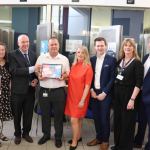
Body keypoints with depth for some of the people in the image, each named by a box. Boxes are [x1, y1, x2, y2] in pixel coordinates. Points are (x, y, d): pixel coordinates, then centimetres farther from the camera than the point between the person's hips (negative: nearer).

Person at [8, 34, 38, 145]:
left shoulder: (33, 54, 6)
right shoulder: (13, 55, -8)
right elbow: (14, 70, -21)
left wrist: (36, 79, -9)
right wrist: (31, 69, -29)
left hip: (30, 90, 3)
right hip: (18, 90, -3)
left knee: (28, 114, 15)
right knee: (17, 114, 13)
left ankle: (26, 133, 34)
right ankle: (18, 134, 32)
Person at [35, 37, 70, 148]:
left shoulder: (64, 59, 5)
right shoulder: (41, 57, 7)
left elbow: (68, 73, 6)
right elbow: (36, 70, 9)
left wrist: (64, 76, -15)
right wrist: (39, 75, -12)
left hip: (59, 91, -1)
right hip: (44, 91, 1)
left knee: (58, 115, 7)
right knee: (45, 114, 12)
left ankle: (58, 137, 23)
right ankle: (46, 134, 31)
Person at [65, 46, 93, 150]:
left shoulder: (88, 68, -11)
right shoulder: (73, 66, 6)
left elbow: (87, 85, -14)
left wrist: (82, 100, -16)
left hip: (80, 97, -5)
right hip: (72, 95, 5)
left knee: (74, 120, -5)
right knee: (78, 119, 16)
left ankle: (74, 142, 11)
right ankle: (78, 136, 32)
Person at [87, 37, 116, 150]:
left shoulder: (112, 60, -6)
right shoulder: (92, 59, 7)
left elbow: (112, 78, -8)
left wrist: (104, 93, -12)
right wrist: (91, 90, -3)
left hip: (105, 93, -4)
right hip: (94, 92, 4)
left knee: (105, 118, 3)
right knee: (96, 117, 11)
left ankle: (105, 140, 20)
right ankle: (98, 137, 28)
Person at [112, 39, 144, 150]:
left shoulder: (137, 63, -9)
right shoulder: (120, 61, 8)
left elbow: (139, 83, -14)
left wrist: (132, 99, -20)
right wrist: (114, 92, 4)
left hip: (129, 95, -5)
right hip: (118, 94, 6)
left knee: (127, 122, 4)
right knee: (117, 120, 13)